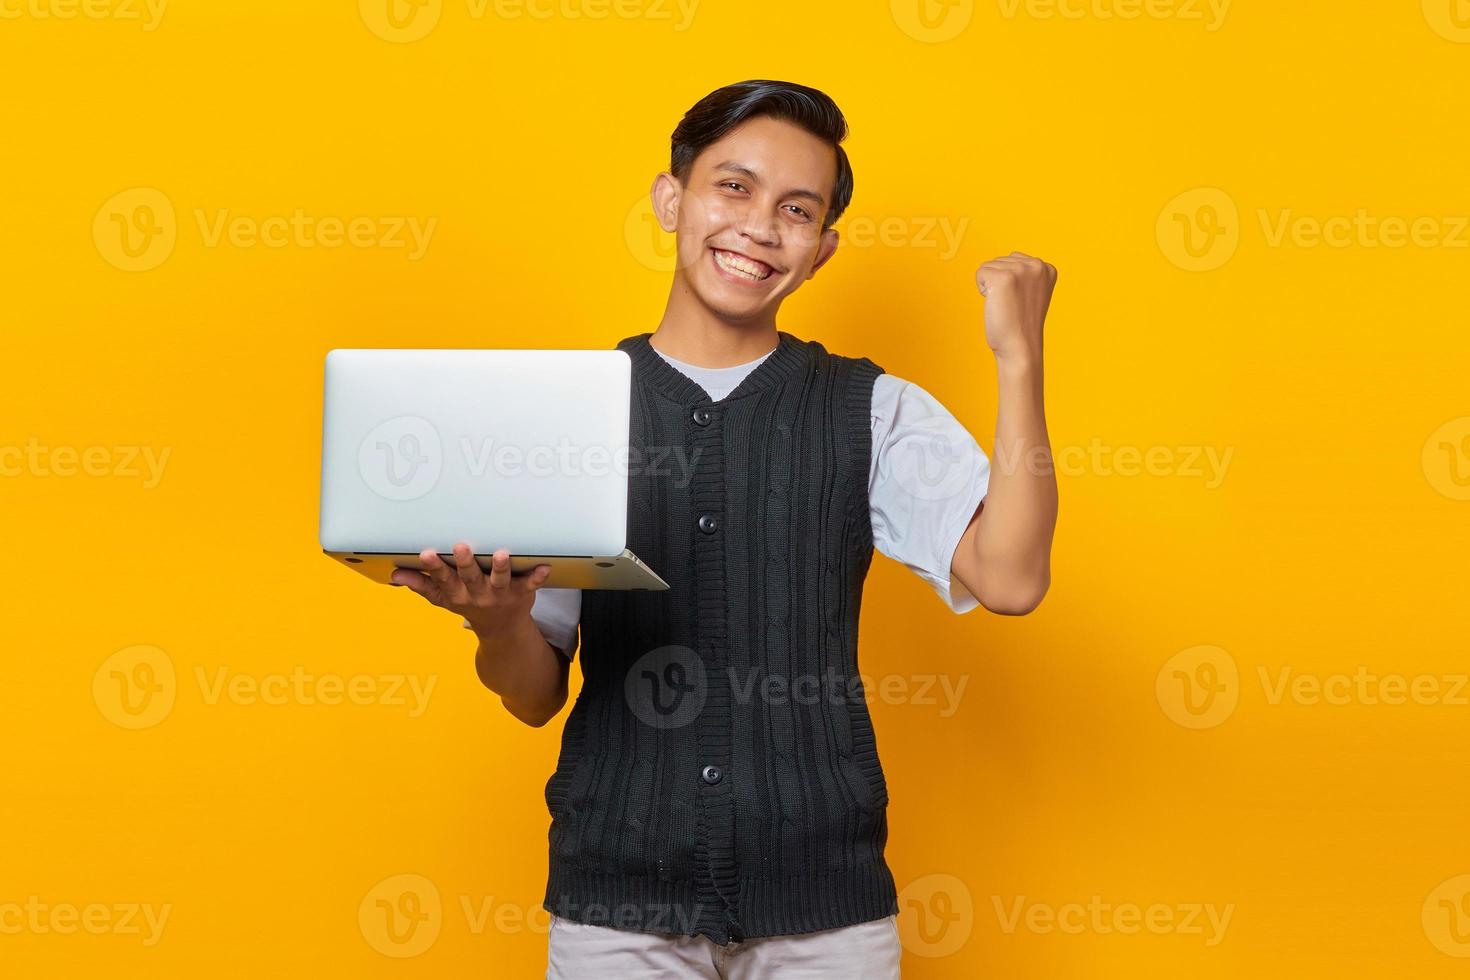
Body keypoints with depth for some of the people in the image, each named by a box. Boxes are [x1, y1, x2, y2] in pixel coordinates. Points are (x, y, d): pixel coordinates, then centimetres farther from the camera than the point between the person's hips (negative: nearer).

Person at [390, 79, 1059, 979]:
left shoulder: (875, 412, 3)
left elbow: (1008, 579, -13)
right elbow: (534, 697, 6)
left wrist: (1019, 359, -15)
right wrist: (498, 622, -16)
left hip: (821, 903, 0)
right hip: (617, 896, 1)